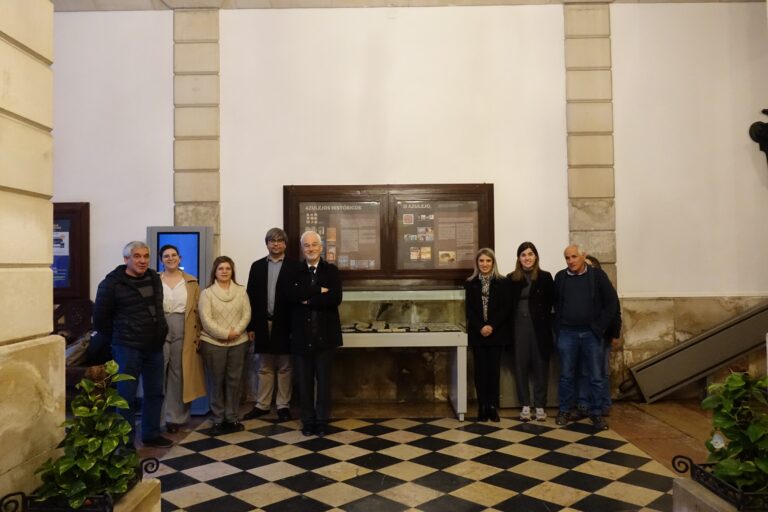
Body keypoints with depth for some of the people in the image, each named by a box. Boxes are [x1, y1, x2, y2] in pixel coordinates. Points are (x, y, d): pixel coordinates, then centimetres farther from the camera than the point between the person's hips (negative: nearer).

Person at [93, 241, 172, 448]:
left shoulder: (154, 278, 7)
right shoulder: (113, 283, -10)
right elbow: (100, 317, -5)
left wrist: (160, 334, 14)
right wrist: (118, 339, 2)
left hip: (154, 346, 6)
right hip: (128, 348, -6)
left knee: (155, 392, 14)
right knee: (127, 396, 3)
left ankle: (151, 435, 29)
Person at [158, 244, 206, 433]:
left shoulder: (191, 282, 7)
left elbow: (197, 310, 6)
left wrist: (198, 334, 0)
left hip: (183, 333, 1)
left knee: (179, 374, 7)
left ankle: (175, 417, 16)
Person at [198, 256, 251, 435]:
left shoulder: (241, 291, 6)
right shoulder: (207, 293, -2)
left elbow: (246, 315, 0)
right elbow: (206, 320, -10)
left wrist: (236, 331, -15)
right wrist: (225, 334, -16)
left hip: (238, 343, 3)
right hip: (213, 343, -2)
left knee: (234, 381, 8)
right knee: (217, 382, 5)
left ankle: (232, 418, 19)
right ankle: (218, 420, 15)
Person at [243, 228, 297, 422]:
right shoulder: (257, 266, 7)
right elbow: (251, 296, 5)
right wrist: (250, 326, 0)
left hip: (284, 324, -2)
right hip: (263, 323, 3)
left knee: (284, 368, 7)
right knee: (265, 368, 12)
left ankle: (283, 406, 16)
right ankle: (262, 405, 21)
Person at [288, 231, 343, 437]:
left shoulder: (331, 271, 1)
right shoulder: (295, 272, 5)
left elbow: (336, 298, -13)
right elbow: (292, 295, -13)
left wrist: (308, 300, -13)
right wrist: (318, 291, -19)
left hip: (325, 334, -1)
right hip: (301, 335, 1)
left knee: (324, 380, 7)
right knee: (305, 380, 9)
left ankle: (322, 421, 18)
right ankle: (307, 421, 21)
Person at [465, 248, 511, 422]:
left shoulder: (503, 282, 1)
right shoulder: (470, 283, 5)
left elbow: (506, 309, -4)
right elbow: (469, 310, 1)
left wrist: (492, 326, -14)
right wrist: (480, 328, -12)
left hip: (497, 333, -1)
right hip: (477, 334, 1)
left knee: (494, 369, 2)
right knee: (481, 369, 3)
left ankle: (493, 406, 9)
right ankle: (482, 407, 9)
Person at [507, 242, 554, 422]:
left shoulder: (545, 277, 1)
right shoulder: (511, 278, 5)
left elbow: (551, 303, -1)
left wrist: (546, 324, -8)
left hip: (539, 327, -1)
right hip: (519, 326, 1)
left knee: (540, 365, 4)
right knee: (521, 366, 4)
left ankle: (540, 406, 15)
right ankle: (525, 406, 14)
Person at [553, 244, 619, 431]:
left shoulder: (597, 275, -2)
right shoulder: (560, 277, 3)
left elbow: (612, 301, -1)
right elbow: (555, 303, 10)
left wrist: (601, 326, -5)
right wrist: (558, 326, 2)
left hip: (591, 333, -1)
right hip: (567, 333, 1)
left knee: (595, 376, 5)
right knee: (566, 375, 8)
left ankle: (596, 412, 18)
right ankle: (564, 410, 20)